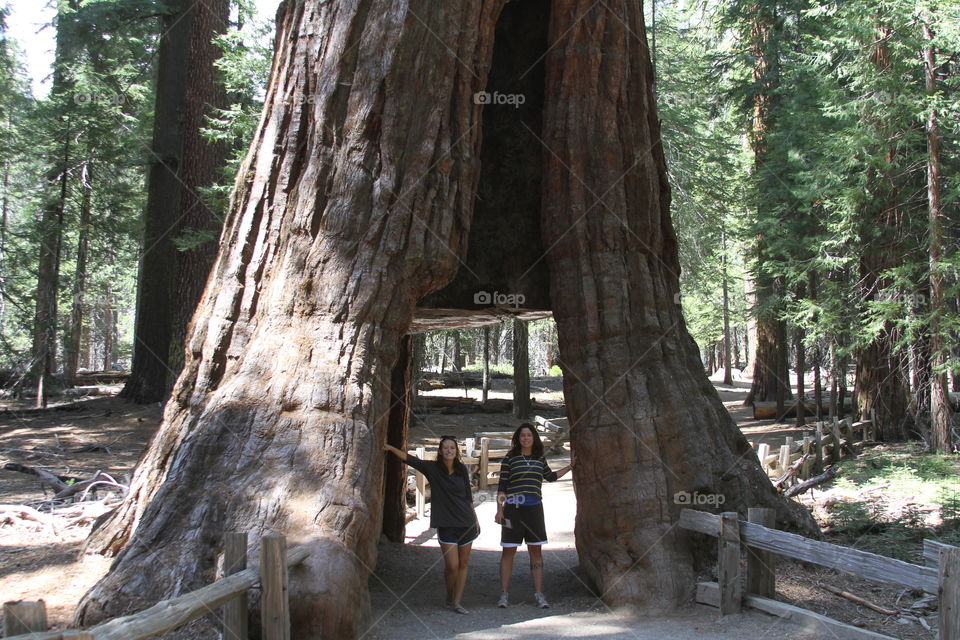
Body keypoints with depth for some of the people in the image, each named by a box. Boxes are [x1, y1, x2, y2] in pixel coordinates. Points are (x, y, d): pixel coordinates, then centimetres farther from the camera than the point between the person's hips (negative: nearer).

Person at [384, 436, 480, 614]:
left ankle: (456, 602, 14)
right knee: (452, 566, -6)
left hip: (466, 523, 3)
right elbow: (409, 458, -14)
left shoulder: (461, 470, 5)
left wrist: (475, 519, 15)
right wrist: (390, 448, -26)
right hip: (446, 524, -3)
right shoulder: (433, 468, -4)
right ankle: (449, 597, 20)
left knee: (463, 564, 5)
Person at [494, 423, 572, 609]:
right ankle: (504, 594, 9)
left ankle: (539, 594, 13)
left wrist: (570, 466, 27)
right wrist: (499, 509, -7)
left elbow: (550, 477, 29)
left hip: (534, 509, 3)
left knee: (536, 551, 6)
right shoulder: (510, 458, -2)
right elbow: (502, 486, -1)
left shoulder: (540, 459, 10)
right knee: (508, 551, 1)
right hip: (513, 509, -3)